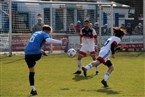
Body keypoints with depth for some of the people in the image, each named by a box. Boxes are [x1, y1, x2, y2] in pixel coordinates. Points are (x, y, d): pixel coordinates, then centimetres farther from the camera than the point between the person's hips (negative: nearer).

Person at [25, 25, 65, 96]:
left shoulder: (35, 33, 28)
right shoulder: (44, 34, 4)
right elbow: (49, 40, -18)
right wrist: (60, 42, -16)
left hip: (27, 54, 7)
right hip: (35, 54, -7)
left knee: (31, 71, 10)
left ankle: (33, 89, 9)